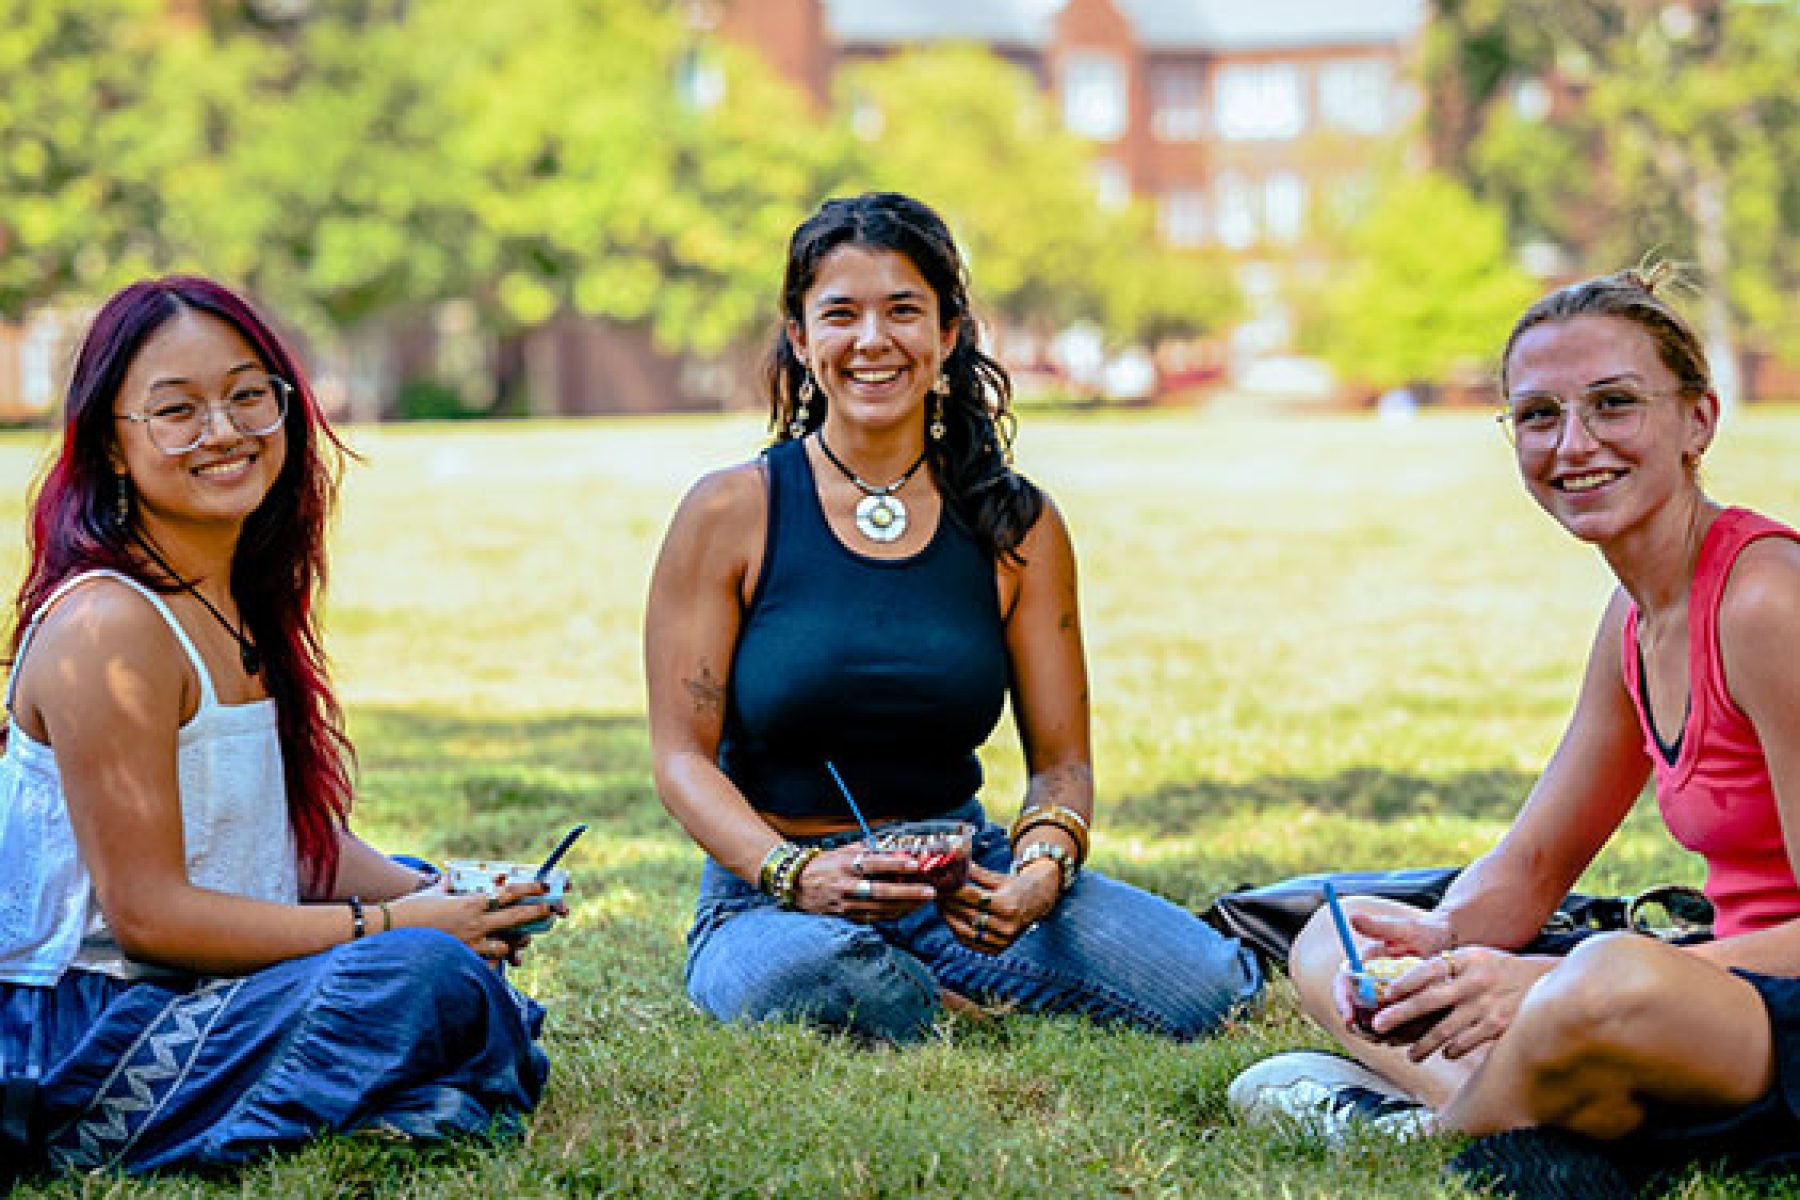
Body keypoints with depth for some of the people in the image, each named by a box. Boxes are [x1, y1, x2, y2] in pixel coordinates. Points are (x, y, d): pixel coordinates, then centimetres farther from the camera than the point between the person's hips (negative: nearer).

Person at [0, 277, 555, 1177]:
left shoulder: (241, 604, 10)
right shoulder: (108, 627, -18)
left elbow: (298, 835, 13)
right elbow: (148, 914, -21)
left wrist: (436, 894, -5)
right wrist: (393, 925, -17)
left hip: (200, 994, 10)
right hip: (82, 1045, -10)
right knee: (430, 973, -28)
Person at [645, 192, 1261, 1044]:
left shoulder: (1015, 526, 4)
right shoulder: (733, 514, -3)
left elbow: (1061, 758, 4)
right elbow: (683, 755, -5)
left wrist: (1038, 874, -19)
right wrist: (797, 875, -24)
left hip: (961, 874, 2)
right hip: (773, 893, -2)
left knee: (1208, 986, -22)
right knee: (825, 980, -39)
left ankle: (941, 988, 2)